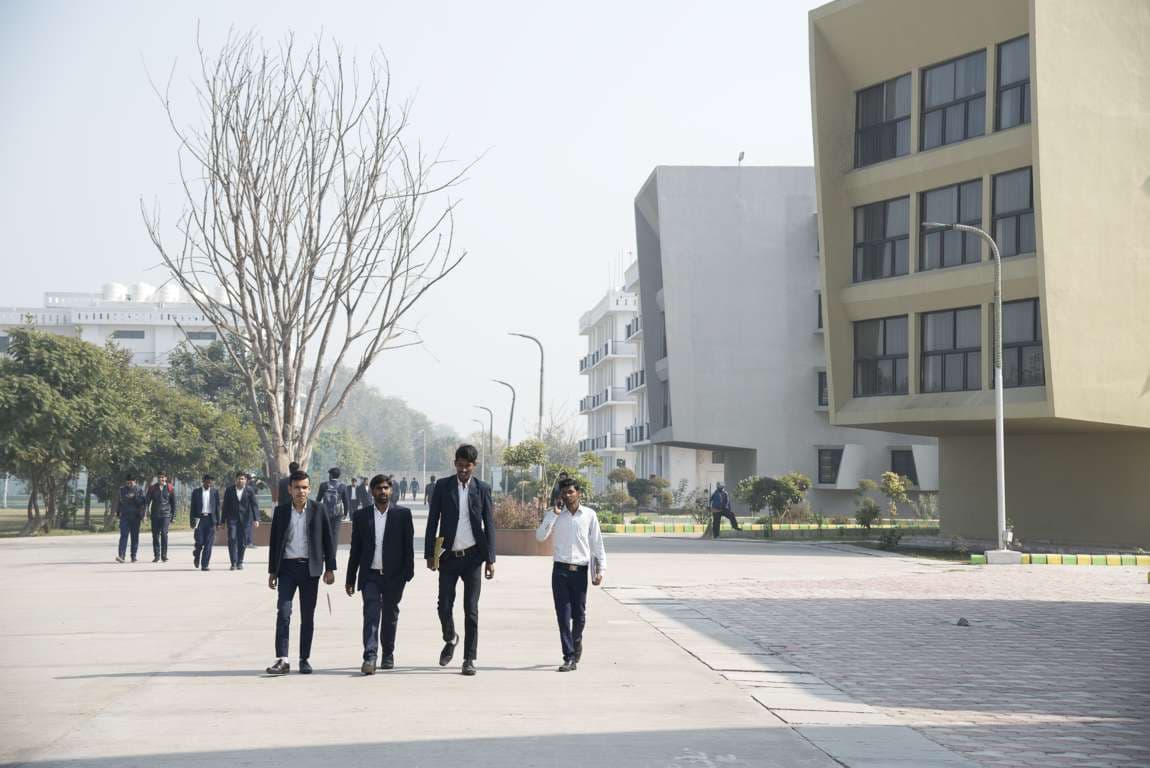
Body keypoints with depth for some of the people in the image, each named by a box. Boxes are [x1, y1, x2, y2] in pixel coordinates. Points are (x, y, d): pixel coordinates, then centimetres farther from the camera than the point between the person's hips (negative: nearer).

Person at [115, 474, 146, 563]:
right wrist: (118, 512, 18)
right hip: (124, 516, 2)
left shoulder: (139, 490, -1)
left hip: (135, 517, -2)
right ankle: (121, 556, -19)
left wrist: (142, 515, -13)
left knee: (135, 537, 5)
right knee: (123, 536, -10)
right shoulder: (122, 489, 10)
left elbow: (144, 503, -4)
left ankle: (134, 556, 14)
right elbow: (120, 501, 19)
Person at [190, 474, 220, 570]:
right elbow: (193, 508, 5)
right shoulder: (196, 492, 5)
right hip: (199, 518, -1)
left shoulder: (215, 491, 7)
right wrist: (192, 522, -1)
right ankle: (196, 555, 27)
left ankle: (204, 565, 1)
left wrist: (218, 522, 4)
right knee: (199, 542, -5)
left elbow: (217, 507, 8)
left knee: (208, 543, -3)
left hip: (210, 519, 1)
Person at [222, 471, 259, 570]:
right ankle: (233, 563, -10)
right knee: (232, 539, -11)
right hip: (232, 518, 0)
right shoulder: (229, 491, 3)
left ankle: (240, 562, 17)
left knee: (242, 541, 3)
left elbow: (254, 505, -3)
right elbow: (225, 506, 7)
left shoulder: (250, 490, 0)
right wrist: (223, 521, 5)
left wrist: (255, 519, -13)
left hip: (244, 518, 0)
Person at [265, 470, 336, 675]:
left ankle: (304, 659, 14)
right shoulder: (281, 511, 4)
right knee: (283, 612, -11)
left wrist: (329, 568, -1)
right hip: (287, 567, 0)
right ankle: (282, 660, -13)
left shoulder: (318, 510, 1)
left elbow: (327, 540, 4)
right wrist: (272, 571, 7)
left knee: (307, 616, 5)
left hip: (310, 568, 0)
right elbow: (274, 542, 9)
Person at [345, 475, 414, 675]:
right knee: (371, 614, -12)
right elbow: (355, 549, 7)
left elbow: (408, 546, 1)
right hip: (370, 575, 0)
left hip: (393, 576, 0)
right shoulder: (361, 515, 5)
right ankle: (370, 657, -18)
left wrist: (407, 573, -6)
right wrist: (350, 579, 6)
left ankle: (388, 654, 27)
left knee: (390, 616, 11)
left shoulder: (403, 514, 1)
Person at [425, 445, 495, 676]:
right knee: (444, 606, -1)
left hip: (472, 556, -1)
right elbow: (433, 521, 4)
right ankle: (450, 639, 29)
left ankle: (469, 659, 6)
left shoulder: (482, 489, 1)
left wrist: (490, 559, -2)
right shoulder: (442, 487, 2)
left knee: (471, 609, 0)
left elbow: (489, 524, 2)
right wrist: (430, 554, -1)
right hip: (448, 555, 1)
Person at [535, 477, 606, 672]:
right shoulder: (554, 514, 5)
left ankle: (576, 642, 36)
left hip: (580, 570, 0)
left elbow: (597, 543, 5)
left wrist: (600, 569, -1)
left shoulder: (589, 515, 3)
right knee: (563, 615, -3)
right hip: (560, 569, 0)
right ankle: (569, 657, 0)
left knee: (579, 615, 6)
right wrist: (554, 513, -11)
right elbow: (540, 536, -7)